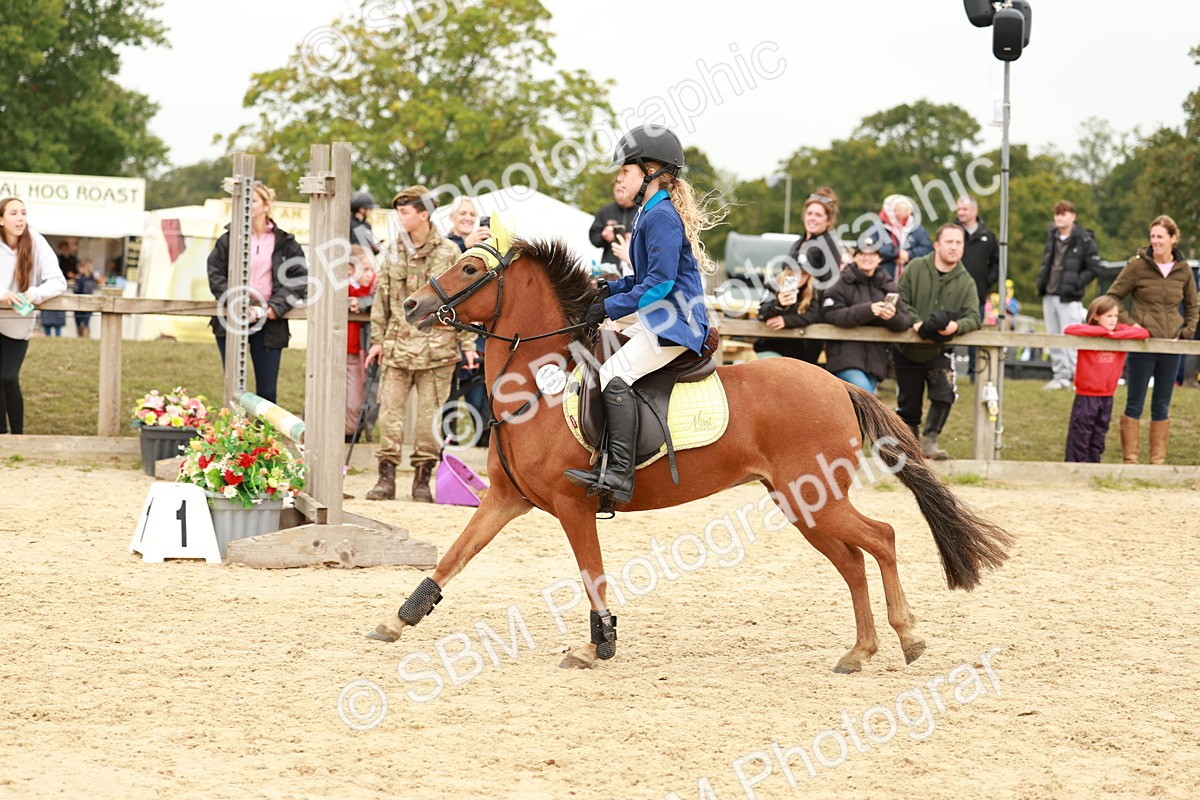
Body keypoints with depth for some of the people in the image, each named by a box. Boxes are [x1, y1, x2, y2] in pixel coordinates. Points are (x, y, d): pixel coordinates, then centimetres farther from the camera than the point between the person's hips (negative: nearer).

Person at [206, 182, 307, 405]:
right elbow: (216, 275, -2)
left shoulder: (285, 243, 5)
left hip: (269, 323, 0)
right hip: (232, 320, 0)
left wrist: (273, 309, -11)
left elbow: (299, 280, 1)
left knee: (267, 392, 0)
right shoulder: (228, 240, 5)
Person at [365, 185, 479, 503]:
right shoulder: (393, 253, 10)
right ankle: (386, 477, 1)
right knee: (390, 410, -2)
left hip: (436, 345, -3)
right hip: (398, 344, 3)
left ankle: (422, 478, 9)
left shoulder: (449, 253, 0)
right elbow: (382, 299, 14)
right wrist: (378, 339, 10)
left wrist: (468, 343, -3)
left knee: (430, 413, 1)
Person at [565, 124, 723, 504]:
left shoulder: (661, 217, -15)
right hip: (658, 322, 12)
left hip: (674, 326, -12)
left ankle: (619, 473, -32)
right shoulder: (650, 214, 18)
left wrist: (611, 308, -18)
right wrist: (612, 289, 10)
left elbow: (660, 281, -22)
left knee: (614, 375, -26)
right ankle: (607, 461, 14)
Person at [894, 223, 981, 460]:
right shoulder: (915, 268, -6)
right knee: (909, 403, 9)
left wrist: (957, 326, -31)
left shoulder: (966, 282, -2)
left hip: (939, 351, 0)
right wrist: (915, 322, -24)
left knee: (944, 394, -22)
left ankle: (930, 440, -10)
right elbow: (900, 300, -8)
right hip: (908, 350, 0)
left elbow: (973, 317, -10)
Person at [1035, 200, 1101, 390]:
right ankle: (1060, 375, 15)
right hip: (1049, 296, 7)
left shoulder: (1084, 240, -8)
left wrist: (1076, 284, -12)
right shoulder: (1052, 236, 12)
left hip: (1069, 298, -7)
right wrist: (1041, 280, 13)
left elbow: (1093, 269, -6)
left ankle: (1078, 376, -7)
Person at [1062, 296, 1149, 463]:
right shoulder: (1089, 332, -7)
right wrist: (1103, 331, -23)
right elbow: (1069, 330, -25)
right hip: (1086, 397, -4)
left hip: (1107, 397, 4)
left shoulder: (1121, 331, 4)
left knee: (1098, 442, 12)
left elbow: (1143, 333, -8)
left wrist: (1114, 335, -18)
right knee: (1079, 439, 0)